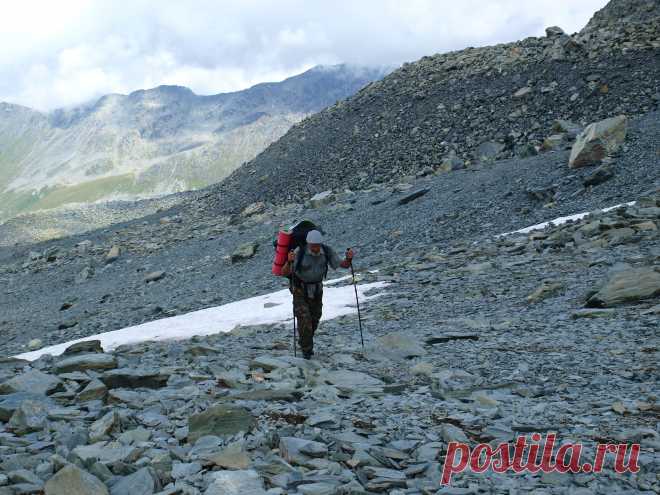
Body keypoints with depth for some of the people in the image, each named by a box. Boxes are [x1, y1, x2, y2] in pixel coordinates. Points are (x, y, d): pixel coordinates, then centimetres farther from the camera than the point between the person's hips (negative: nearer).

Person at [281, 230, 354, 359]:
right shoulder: (299, 252, -31)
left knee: (314, 319, 14)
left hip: (316, 289, 4)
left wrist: (349, 258, -37)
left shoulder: (327, 251, -21)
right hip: (300, 289, -4)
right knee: (304, 319, -15)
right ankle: (306, 349, 5)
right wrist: (289, 261, -57)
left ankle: (305, 343, 41)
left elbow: (344, 265, -14)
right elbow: (285, 272, -36)